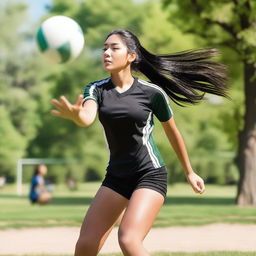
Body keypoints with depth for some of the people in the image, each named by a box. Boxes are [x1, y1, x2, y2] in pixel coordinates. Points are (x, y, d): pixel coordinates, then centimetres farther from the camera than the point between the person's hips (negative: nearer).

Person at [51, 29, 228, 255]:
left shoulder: (152, 92, -8)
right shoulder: (96, 90, -1)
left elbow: (172, 131, 7)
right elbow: (87, 118, -24)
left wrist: (189, 172, 17)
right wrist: (74, 115, -50)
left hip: (150, 175, -5)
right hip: (116, 177, 5)